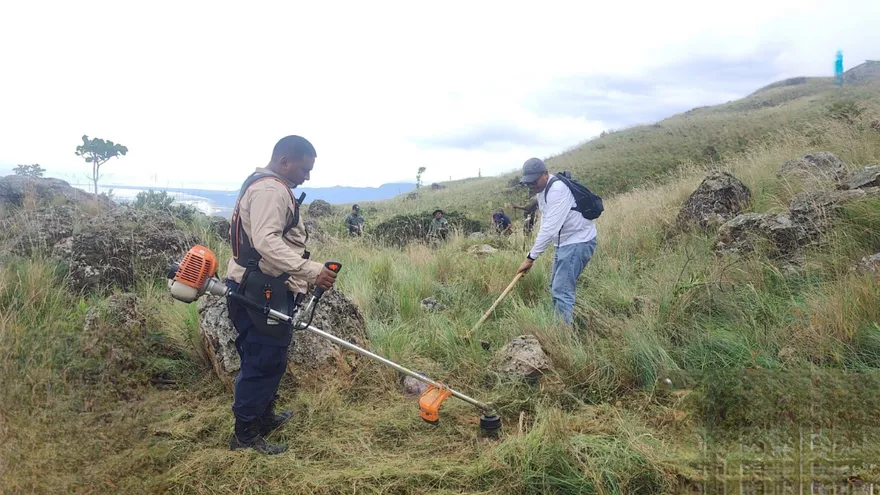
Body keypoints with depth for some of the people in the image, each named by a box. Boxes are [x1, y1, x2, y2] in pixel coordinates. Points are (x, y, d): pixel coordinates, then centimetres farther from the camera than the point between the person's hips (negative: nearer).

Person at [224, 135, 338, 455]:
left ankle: (264, 417, 34)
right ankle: (245, 435, 8)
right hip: (261, 293, -11)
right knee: (264, 361, -3)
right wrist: (312, 272, -33)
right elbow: (267, 242, -29)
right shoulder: (270, 189, -16)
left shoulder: (266, 186, 21)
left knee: (267, 358, 20)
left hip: (262, 290, 11)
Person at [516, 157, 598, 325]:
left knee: (562, 289, -16)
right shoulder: (542, 190, 7)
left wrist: (531, 257, -29)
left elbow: (550, 228, -30)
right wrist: (533, 254, 1)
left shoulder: (557, 189, -24)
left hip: (578, 241, -10)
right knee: (556, 287, 16)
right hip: (565, 242, 10)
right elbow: (546, 224, 11)